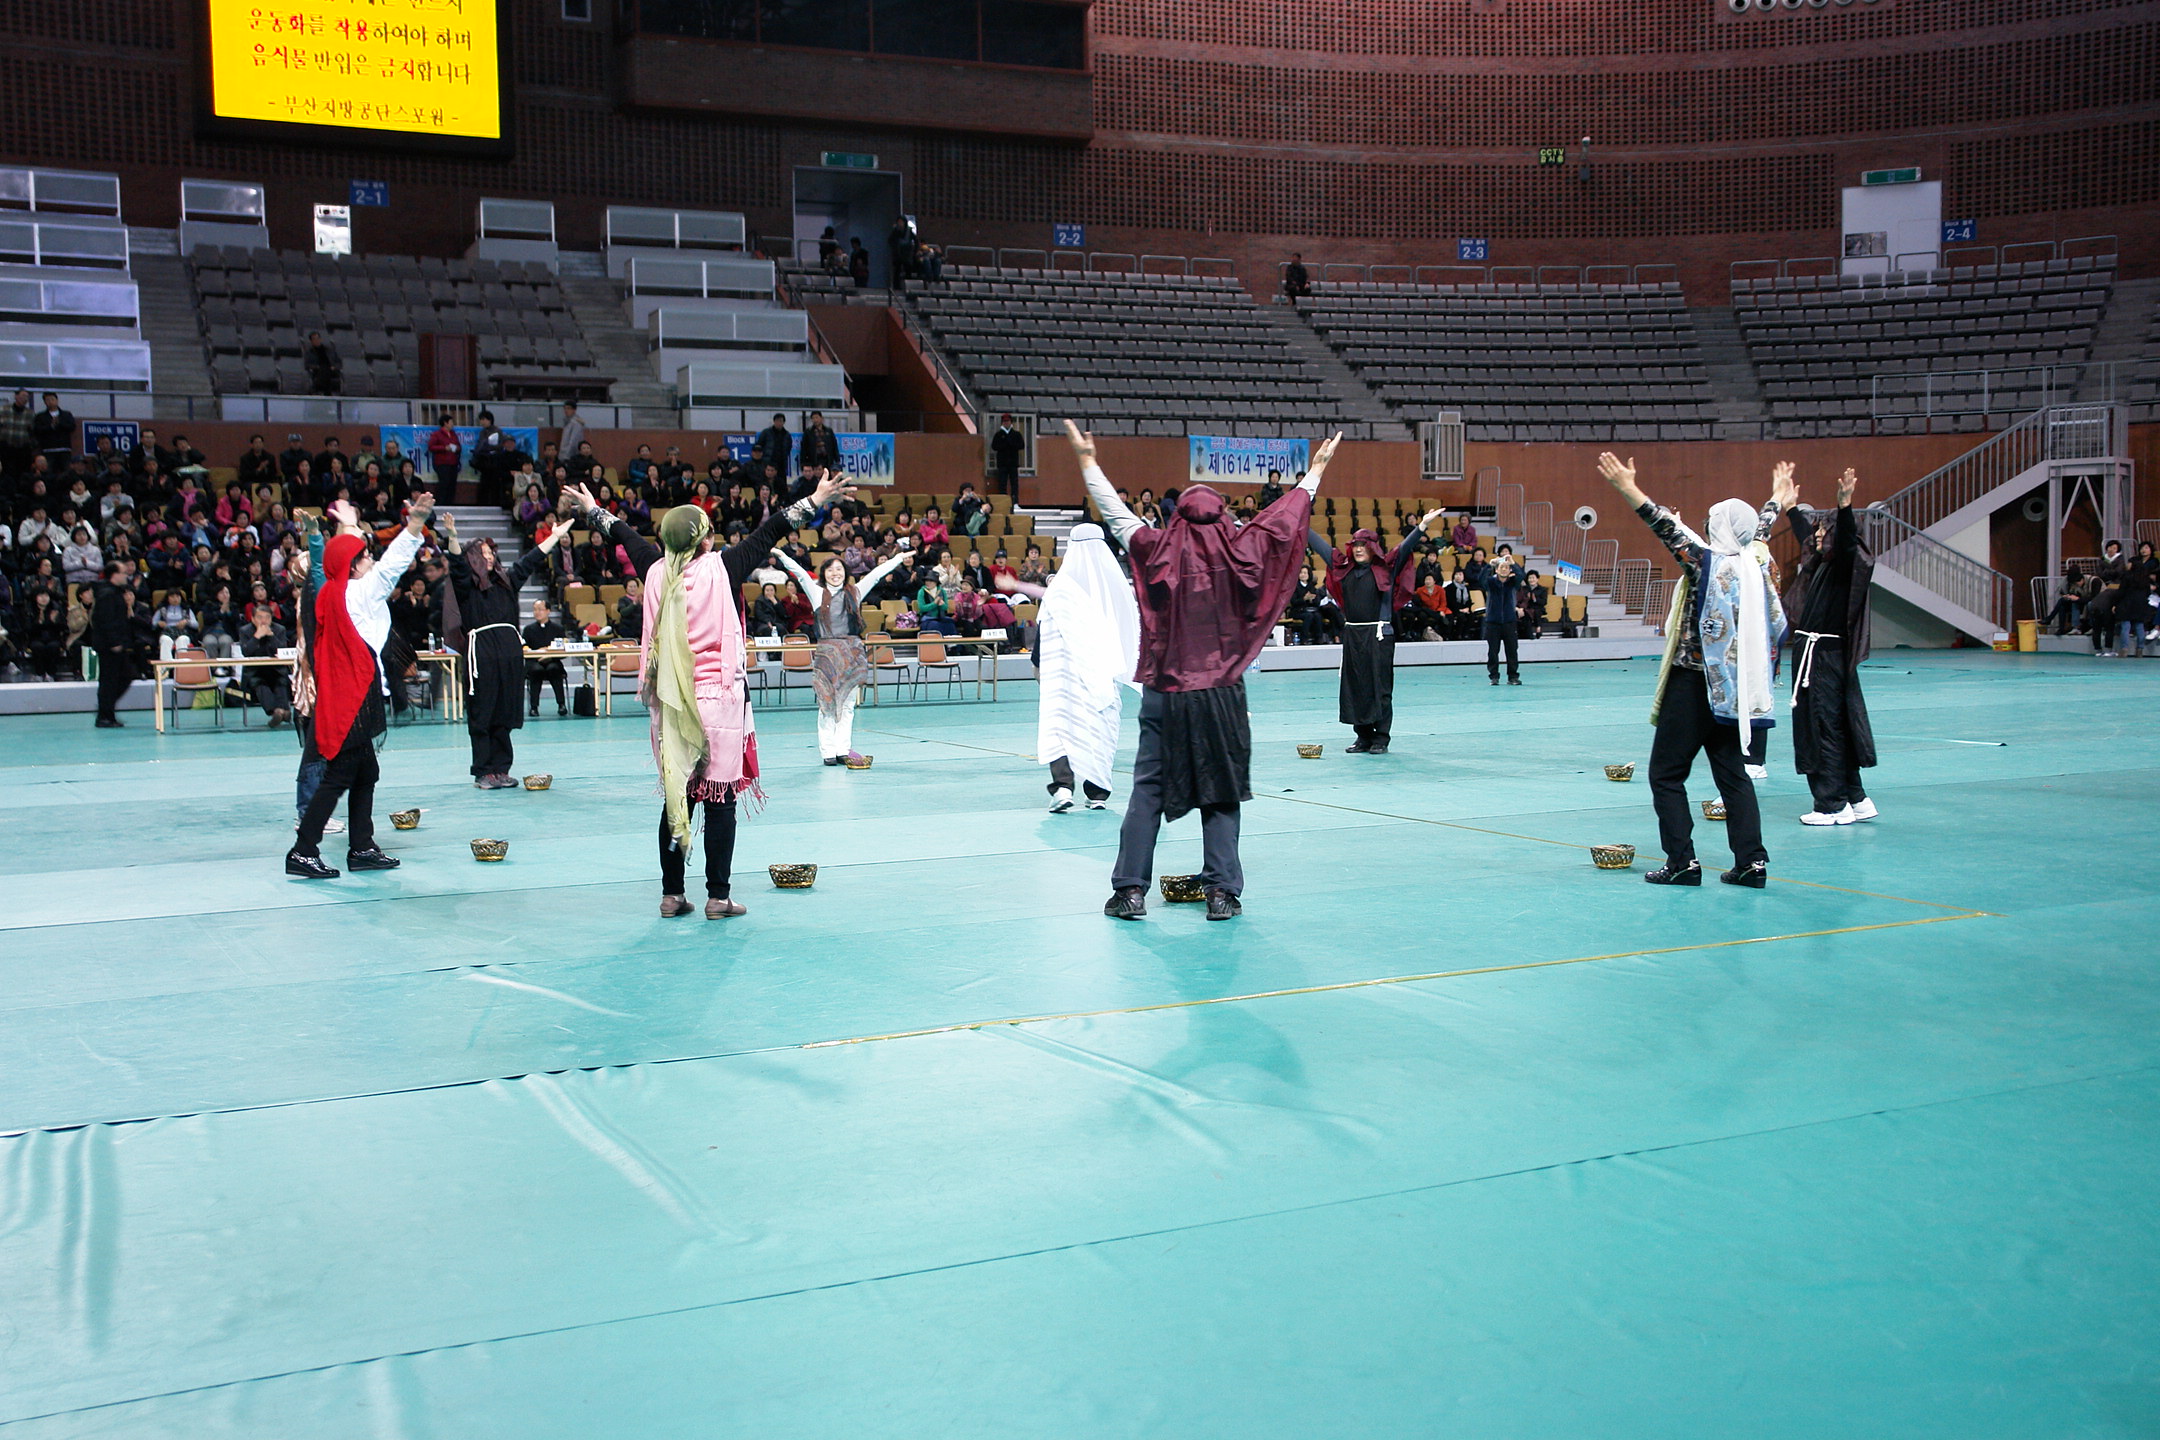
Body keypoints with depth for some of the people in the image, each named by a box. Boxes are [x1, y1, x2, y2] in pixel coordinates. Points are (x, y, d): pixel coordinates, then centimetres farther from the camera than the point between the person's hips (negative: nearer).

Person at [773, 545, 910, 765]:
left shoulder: (855, 592, 13)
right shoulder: (817, 593, 9)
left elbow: (877, 574, 14)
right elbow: (799, 573, 0)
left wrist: (899, 559, 16)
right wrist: (781, 555, -9)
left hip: (852, 654, 2)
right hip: (826, 654, -2)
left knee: (847, 704, 2)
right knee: (827, 703, -3)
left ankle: (843, 750, 5)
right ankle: (828, 752, -1)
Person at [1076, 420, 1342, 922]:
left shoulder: (1159, 551, -4)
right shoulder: (1238, 554, -5)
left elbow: (1115, 513, 8)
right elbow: (1284, 519, 8)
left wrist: (1087, 461, 22)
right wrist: (1315, 472, 22)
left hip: (1164, 692, 0)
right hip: (1221, 696, 0)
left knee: (1148, 790, 7)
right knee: (1221, 795, 7)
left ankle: (1131, 890, 6)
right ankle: (1222, 892, 7)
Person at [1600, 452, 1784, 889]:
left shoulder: (1708, 561, -13)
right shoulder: (1755, 565, 6)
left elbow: (1669, 529, -26)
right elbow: (1760, 528, 25)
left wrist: (1628, 490, -33)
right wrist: (1776, 498, 46)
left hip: (1695, 683, -7)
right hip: (1735, 686, 7)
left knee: (1666, 773, 1)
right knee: (1733, 773, 10)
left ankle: (1682, 862, -3)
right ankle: (1752, 862, 4)